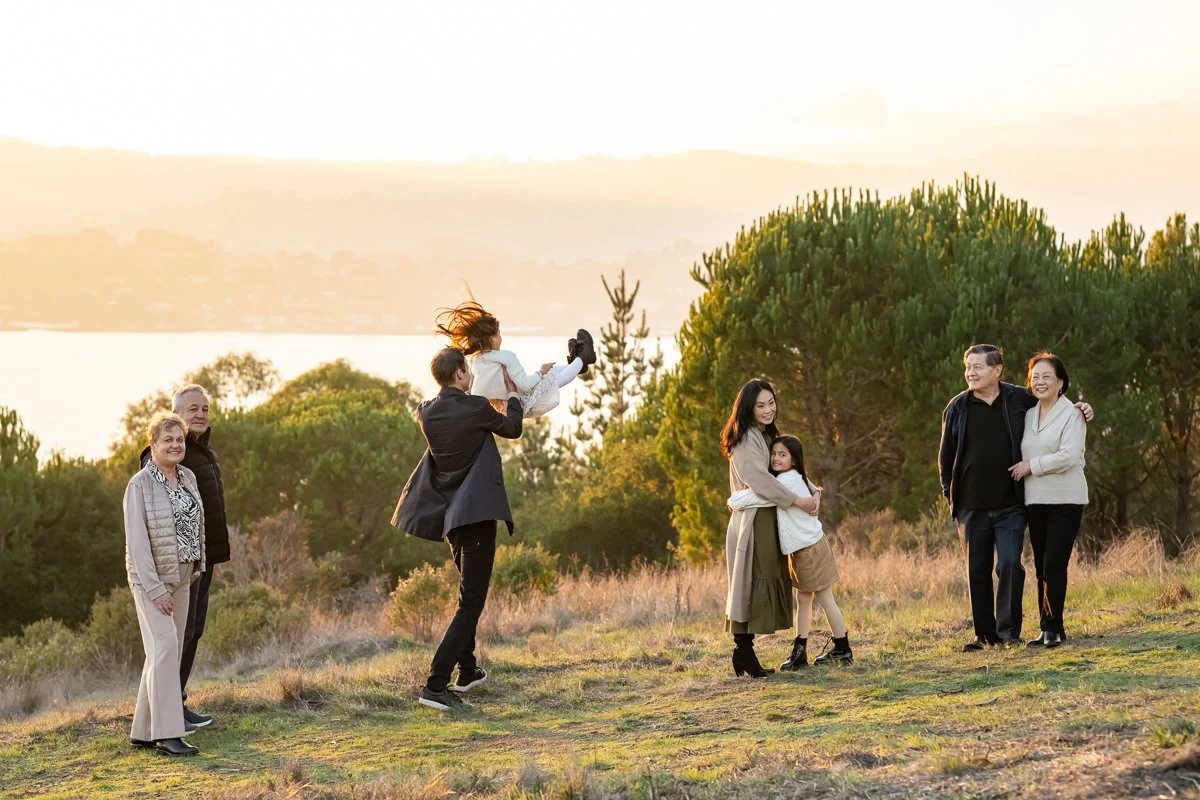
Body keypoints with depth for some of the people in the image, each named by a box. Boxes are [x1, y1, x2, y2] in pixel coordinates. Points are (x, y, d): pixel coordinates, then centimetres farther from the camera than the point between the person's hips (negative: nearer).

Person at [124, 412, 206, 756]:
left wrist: (198, 565, 16)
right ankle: (167, 732, -20)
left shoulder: (189, 477, 6)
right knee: (164, 645, -18)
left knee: (168, 651, 7)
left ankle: (143, 732, 13)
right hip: (151, 576, -7)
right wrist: (154, 589, -21)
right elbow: (136, 540, -17)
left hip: (181, 576, 7)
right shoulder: (140, 485, -13)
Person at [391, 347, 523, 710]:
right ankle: (435, 686, -16)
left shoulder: (428, 412, 1)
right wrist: (513, 395, 22)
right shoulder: (477, 408, -16)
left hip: (448, 514, 7)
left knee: (469, 592, 26)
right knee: (471, 602, -6)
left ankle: (467, 672, 33)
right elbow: (512, 429, 4)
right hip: (477, 514, -7)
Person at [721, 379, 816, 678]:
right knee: (750, 586, -10)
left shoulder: (766, 436, 20)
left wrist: (812, 492, 3)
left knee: (762, 590, 7)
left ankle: (745, 654, 8)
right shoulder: (746, 438, -11)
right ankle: (743, 652, -10)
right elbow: (759, 480, -19)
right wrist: (798, 501, -18)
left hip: (766, 524, 9)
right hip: (751, 524, -9)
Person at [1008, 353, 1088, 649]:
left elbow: (1069, 456, -17)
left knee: (1054, 563, -12)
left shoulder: (1072, 414, -6)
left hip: (1065, 500, -6)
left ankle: (1053, 628, -7)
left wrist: (1032, 466, -13)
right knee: (1041, 566, 7)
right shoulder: (1029, 415, 14)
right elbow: (1023, 453, 27)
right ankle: (1050, 628, 13)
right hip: (1035, 500, 6)